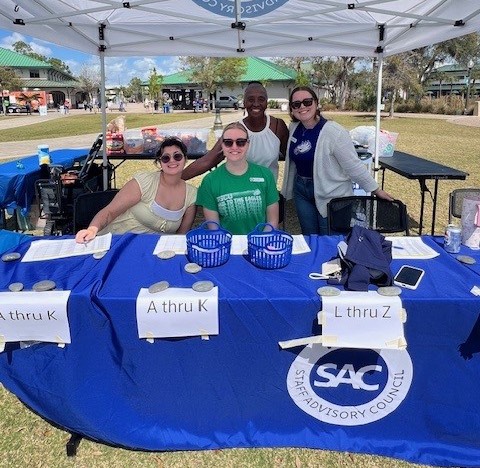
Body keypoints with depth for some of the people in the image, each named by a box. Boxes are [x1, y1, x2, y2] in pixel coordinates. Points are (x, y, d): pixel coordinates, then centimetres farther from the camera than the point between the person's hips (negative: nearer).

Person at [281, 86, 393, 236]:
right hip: (301, 191, 6)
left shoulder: (333, 132, -21)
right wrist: (288, 188, 17)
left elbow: (354, 166, -16)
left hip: (331, 196, -5)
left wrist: (376, 190, -12)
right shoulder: (294, 127, -1)